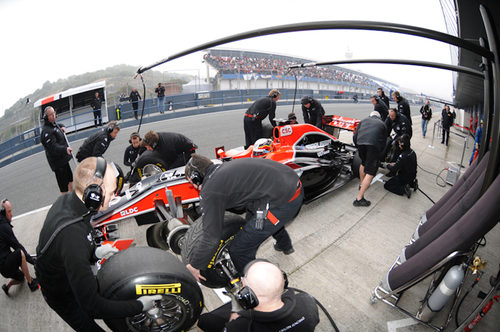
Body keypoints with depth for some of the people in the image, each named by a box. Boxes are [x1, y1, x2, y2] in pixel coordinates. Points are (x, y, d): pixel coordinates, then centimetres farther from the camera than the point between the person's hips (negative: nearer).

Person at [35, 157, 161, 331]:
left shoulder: (65, 200, -17)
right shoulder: (72, 235, -44)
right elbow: (92, 305, -38)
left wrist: (94, 252, -12)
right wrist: (139, 306, -29)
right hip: (65, 297, -7)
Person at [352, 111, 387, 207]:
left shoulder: (363, 120, 30)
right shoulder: (382, 124, 29)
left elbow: (354, 137, 22)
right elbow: (383, 142, 28)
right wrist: (379, 153, 40)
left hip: (360, 143, 3)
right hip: (373, 145, -2)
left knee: (363, 163, 32)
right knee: (370, 172, -1)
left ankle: (362, 184, 44)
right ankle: (359, 198, -8)